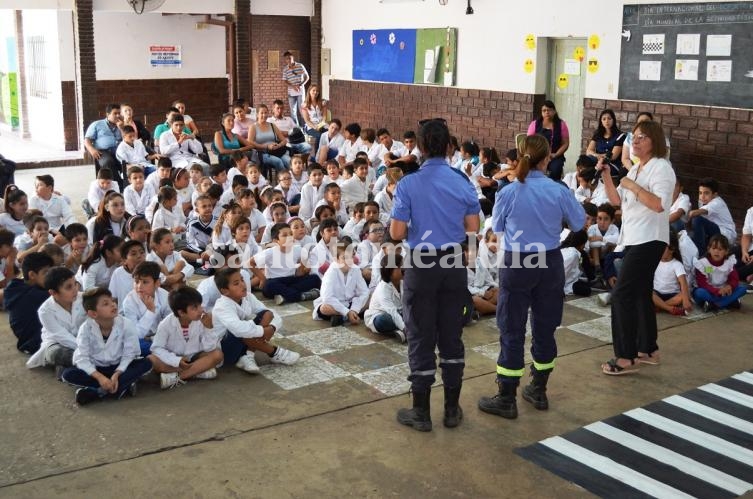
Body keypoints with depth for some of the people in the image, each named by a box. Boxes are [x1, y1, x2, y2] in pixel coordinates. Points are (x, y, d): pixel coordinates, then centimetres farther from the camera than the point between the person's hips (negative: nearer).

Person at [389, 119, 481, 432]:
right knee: (451, 337, 11)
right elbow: (473, 230, 1)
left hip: (422, 265, -3)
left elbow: (397, 233, -11)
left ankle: (421, 412, 13)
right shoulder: (463, 183, -2)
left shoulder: (408, 185, -11)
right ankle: (452, 409, 19)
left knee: (421, 339, 5)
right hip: (454, 264, 3)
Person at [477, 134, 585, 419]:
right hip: (549, 263, 2)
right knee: (544, 327, 15)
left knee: (512, 331, 4)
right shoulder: (559, 191, -9)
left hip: (516, 264, -2)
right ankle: (538, 391, 27)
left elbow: (496, 228, 3)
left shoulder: (508, 193, -12)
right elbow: (579, 223, 5)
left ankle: (506, 399, 9)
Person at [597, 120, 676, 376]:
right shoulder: (635, 169, 15)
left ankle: (626, 357, -9)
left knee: (622, 295, -13)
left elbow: (659, 205, -24)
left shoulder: (661, 168, -12)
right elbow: (616, 201, 14)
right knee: (640, 294, 16)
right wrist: (606, 176, 3)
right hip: (632, 239, 10)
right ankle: (648, 347, 28)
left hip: (648, 241, -10)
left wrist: (633, 186, -20)